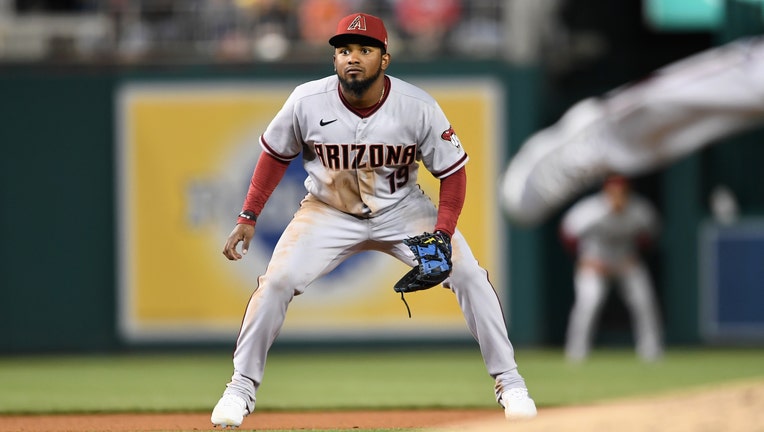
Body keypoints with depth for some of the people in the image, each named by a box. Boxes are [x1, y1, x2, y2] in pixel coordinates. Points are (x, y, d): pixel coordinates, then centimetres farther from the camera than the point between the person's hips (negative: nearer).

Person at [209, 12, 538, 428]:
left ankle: (508, 380, 3)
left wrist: (442, 236, -23)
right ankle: (242, 386, 0)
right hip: (329, 211, 0)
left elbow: (453, 171, -12)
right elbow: (276, 155, -2)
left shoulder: (418, 108, -22)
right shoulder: (307, 102, -20)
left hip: (402, 210, 0)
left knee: (469, 276, -13)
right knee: (276, 281, -17)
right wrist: (248, 217, -5)